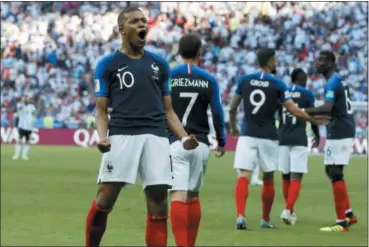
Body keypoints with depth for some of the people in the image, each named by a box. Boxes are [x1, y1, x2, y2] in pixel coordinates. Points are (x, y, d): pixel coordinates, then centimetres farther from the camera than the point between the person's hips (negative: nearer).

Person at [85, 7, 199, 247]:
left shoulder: (159, 64, 19)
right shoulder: (108, 64, 8)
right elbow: (101, 110, 6)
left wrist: (184, 137, 4)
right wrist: (103, 137, -13)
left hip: (156, 136, 3)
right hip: (121, 135, -3)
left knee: (159, 203, -1)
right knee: (104, 200, -9)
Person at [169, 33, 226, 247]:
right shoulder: (209, 80, 3)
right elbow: (217, 113, 2)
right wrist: (221, 141, 14)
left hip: (175, 143, -2)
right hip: (200, 144, 2)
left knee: (178, 196, -10)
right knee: (193, 196, 17)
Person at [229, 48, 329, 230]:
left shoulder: (244, 80, 4)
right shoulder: (277, 84, -4)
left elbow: (232, 109, 10)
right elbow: (293, 110, -5)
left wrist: (233, 127, 28)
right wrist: (314, 120, 9)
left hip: (247, 136, 1)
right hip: (268, 138, -1)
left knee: (243, 176, -7)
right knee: (268, 179, 15)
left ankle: (240, 215, -28)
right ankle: (265, 220, 24)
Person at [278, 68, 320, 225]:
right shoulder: (307, 94, 0)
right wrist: (317, 135, 19)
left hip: (282, 138, 4)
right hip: (299, 139, -4)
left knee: (286, 176, 15)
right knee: (296, 177, -6)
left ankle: (289, 210, 23)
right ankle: (288, 210, -22)